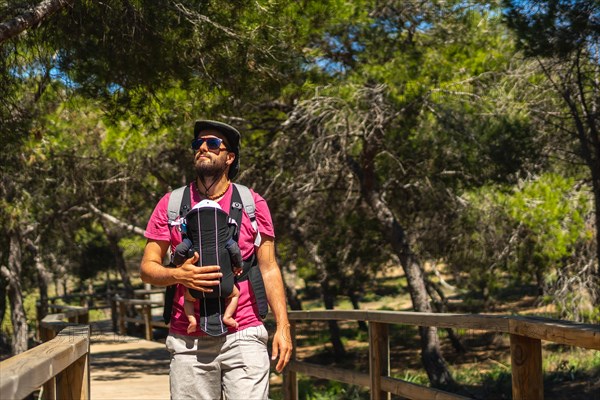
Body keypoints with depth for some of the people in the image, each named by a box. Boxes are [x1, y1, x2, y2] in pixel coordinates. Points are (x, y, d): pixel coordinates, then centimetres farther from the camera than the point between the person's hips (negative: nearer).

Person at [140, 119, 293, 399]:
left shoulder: (253, 203, 6)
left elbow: (269, 269, 5)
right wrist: (178, 275, -15)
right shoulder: (171, 204, 7)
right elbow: (147, 268, 7)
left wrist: (282, 326, -4)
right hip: (188, 342, 1)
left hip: (243, 337, -1)